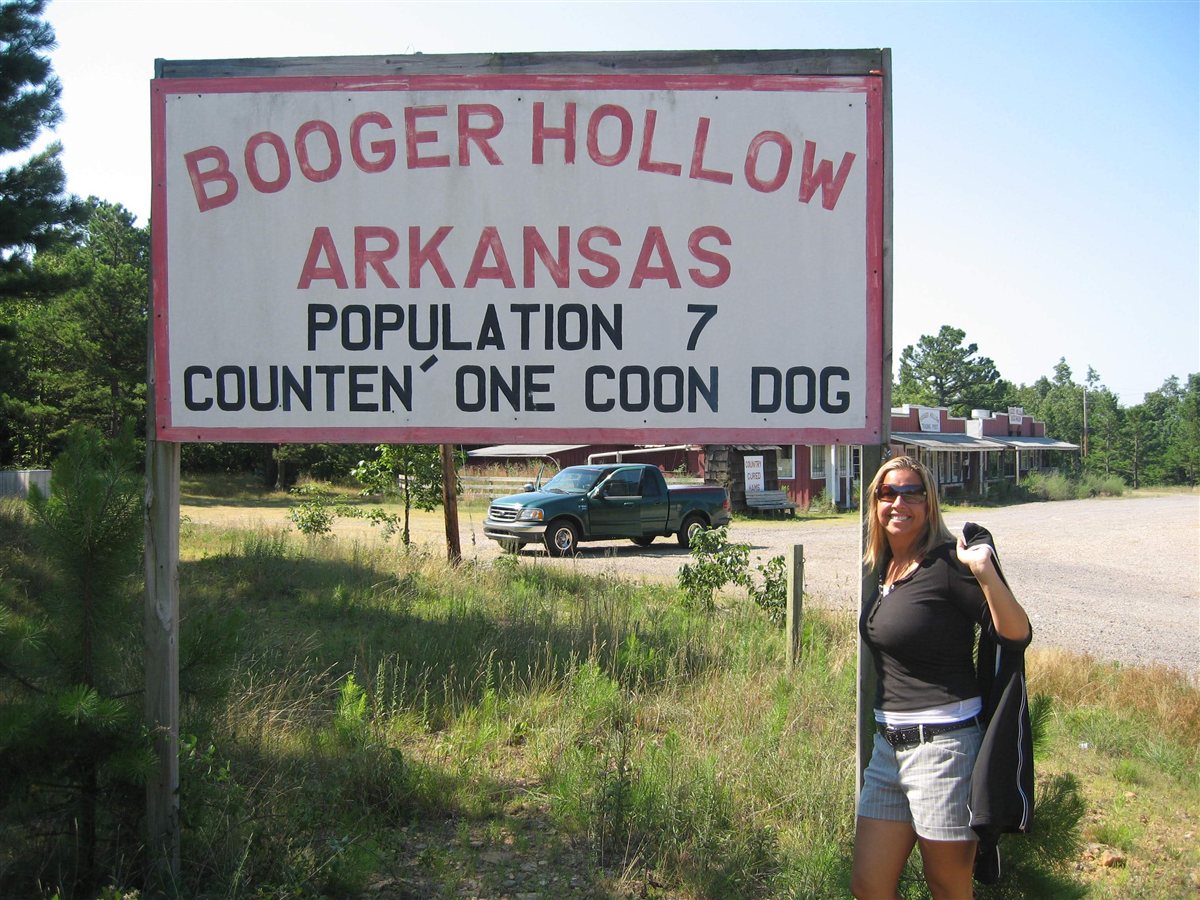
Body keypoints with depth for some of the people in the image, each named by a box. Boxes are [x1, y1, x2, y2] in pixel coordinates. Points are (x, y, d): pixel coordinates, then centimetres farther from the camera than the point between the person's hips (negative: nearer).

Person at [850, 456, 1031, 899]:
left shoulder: (949, 564, -12)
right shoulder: (885, 567, 10)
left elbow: (1017, 635, -18)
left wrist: (986, 573, -29)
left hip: (943, 745, -7)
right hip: (889, 746, 8)